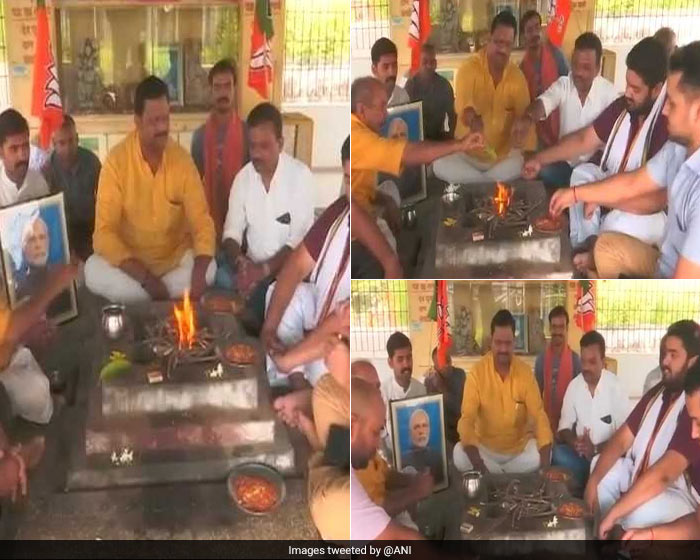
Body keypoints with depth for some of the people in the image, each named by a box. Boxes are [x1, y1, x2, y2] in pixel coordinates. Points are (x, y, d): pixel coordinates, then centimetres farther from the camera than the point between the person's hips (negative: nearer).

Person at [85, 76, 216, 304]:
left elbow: (202, 223, -11)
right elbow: (104, 232, -19)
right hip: (130, 262, -1)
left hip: (176, 260, 1)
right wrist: (145, 277, -31)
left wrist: (199, 274, -32)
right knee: (93, 270, -28)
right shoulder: (116, 161, -15)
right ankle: (174, 300, -16)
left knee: (210, 269, -25)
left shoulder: (183, 160, -9)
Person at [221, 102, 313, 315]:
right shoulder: (243, 177, 2)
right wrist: (240, 261, -20)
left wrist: (264, 270, -25)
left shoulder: (300, 175, -11)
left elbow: (299, 240, -15)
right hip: (253, 266, 4)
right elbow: (231, 232, 1)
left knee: (260, 293, -31)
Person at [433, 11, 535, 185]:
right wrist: (472, 118, -57)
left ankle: (474, 186, -7)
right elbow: (462, 102, -32)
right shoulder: (469, 68, -13)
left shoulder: (518, 77, -3)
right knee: (440, 165, -28)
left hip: (503, 156, 3)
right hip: (467, 153, -3)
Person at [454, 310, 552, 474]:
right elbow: (467, 419, -21)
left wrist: (545, 465, -28)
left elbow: (539, 416, -11)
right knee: (459, 455, -29)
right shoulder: (477, 373, -15)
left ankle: (493, 475, -5)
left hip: (519, 447, 2)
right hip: (486, 448, -1)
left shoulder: (525, 372, -9)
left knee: (542, 454, -26)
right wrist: (478, 463, -37)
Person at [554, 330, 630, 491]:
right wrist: (573, 442, -17)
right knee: (558, 454, -26)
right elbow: (564, 426, 5)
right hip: (580, 453, 4)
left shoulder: (615, 386, -11)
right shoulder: (574, 385, 2)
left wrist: (596, 449, -24)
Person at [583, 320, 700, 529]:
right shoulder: (657, 393, 9)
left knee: (639, 512, -35)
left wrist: (614, 511, -29)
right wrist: (593, 481, -8)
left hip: (680, 494, -9)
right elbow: (622, 439, 6)